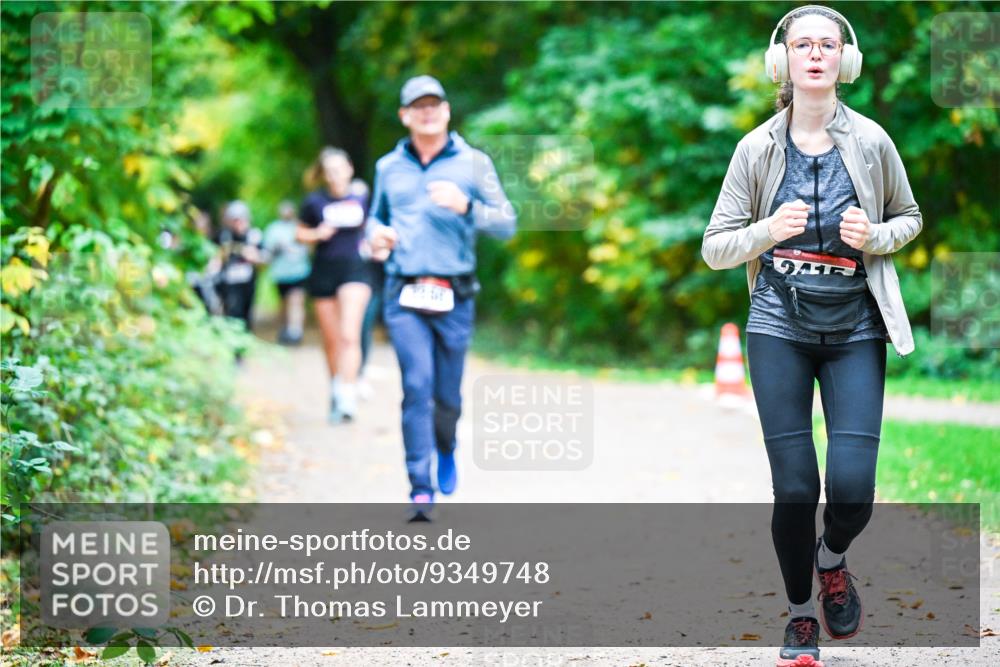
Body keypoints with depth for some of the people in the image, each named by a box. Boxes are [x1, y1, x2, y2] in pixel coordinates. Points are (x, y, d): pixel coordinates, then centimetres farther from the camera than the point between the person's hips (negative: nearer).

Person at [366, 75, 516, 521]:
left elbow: (507, 225, 0)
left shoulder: (473, 163, 4)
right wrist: (376, 235, 6)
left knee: (448, 394, 7)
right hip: (404, 296, 0)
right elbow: (376, 217, 29)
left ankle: (446, 451, 40)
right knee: (417, 387, -14)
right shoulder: (388, 167, 12)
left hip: (455, 297, 0)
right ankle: (420, 488, -13)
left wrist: (466, 206, -17)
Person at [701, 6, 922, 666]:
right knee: (794, 487, -1)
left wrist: (874, 237, -7)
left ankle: (832, 559, 25)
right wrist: (769, 231, -17)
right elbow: (715, 247, 3)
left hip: (856, 332, 0)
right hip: (781, 330, 0)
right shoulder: (758, 148, -1)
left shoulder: (871, 142, -1)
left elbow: (909, 218, 15)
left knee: (853, 487, -10)